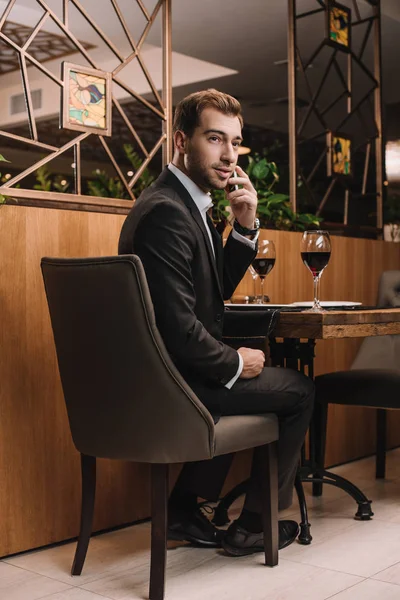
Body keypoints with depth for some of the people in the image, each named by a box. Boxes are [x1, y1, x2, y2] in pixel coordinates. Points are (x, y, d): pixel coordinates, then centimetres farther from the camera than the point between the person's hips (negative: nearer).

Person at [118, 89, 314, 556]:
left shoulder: (187, 202, 9)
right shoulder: (165, 211, -23)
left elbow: (220, 287, 14)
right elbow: (178, 328, -28)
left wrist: (244, 227, -1)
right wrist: (235, 363, -11)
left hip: (167, 373, 10)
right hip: (175, 382, -10)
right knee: (299, 390, 5)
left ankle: (183, 509, 28)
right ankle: (252, 525, 18)